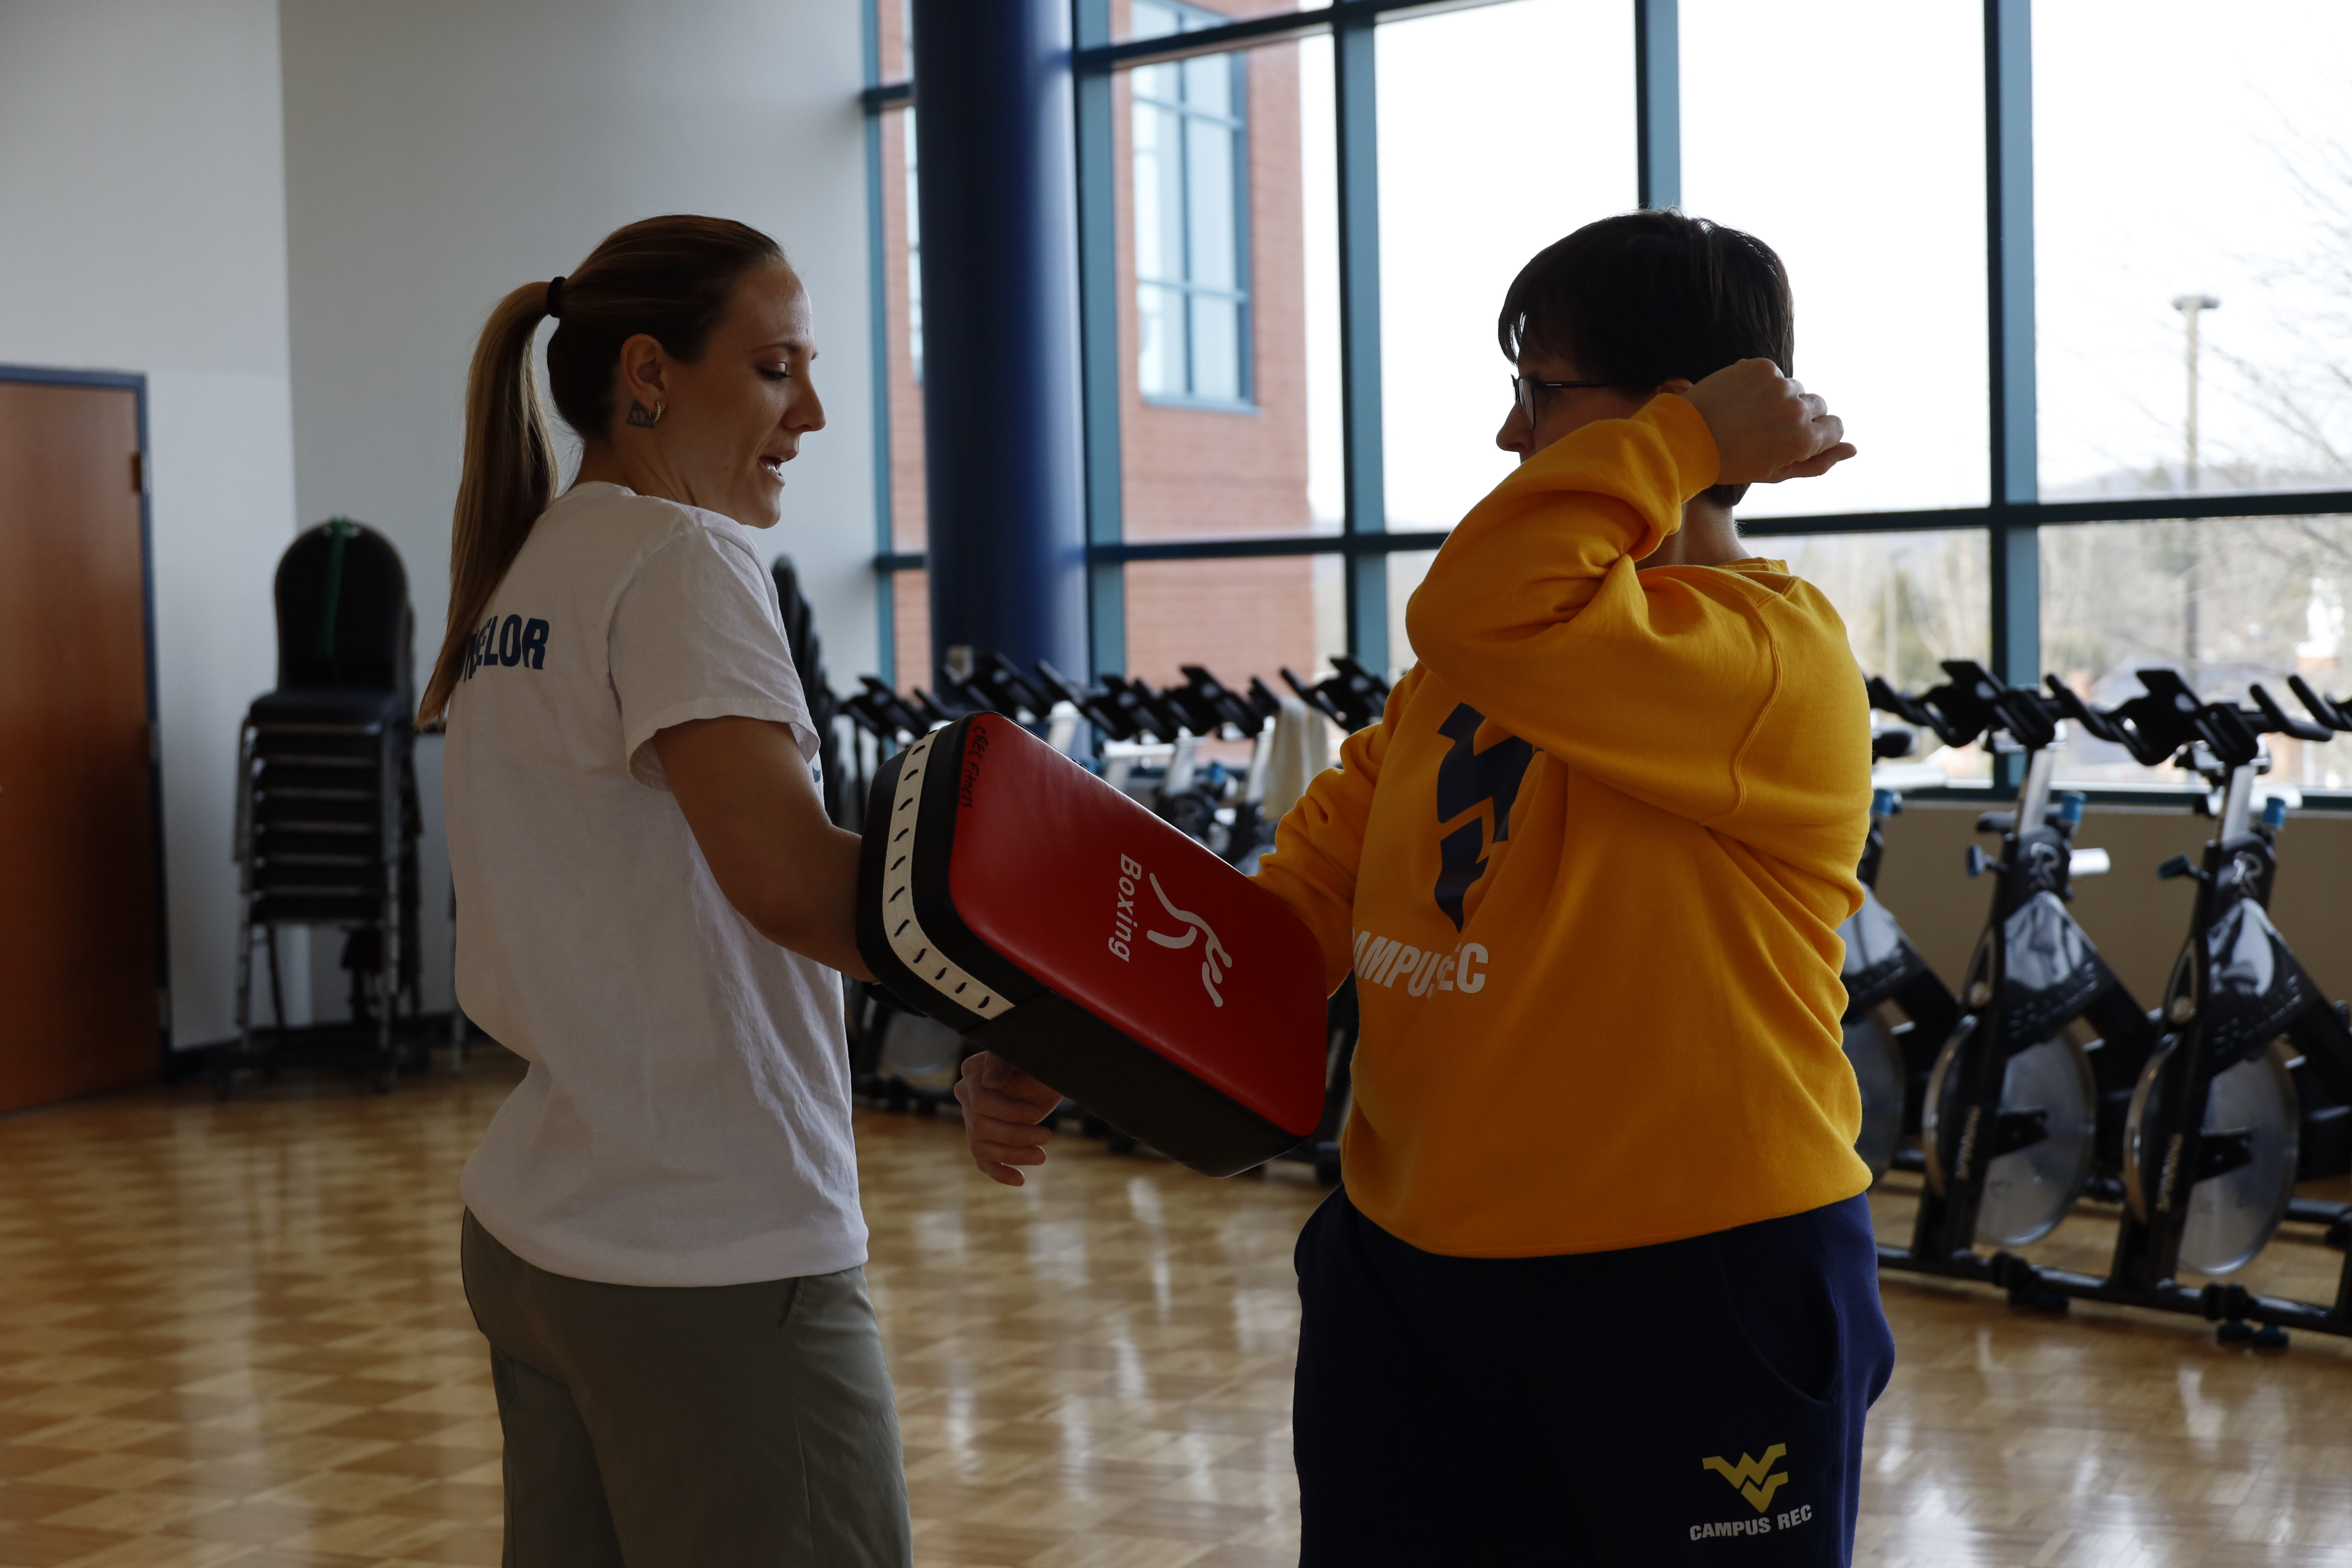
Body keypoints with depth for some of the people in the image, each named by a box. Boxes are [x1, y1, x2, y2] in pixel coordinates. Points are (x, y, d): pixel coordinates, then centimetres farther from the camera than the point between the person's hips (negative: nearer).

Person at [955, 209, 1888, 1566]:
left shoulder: (1773, 655, -15)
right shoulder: (1460, 672, 11)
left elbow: (1485, 612, -32)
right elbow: (1298, 903, 8)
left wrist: (1692, 436, -18)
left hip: (1696, 1294, -7)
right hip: (1406, 1270, 7)